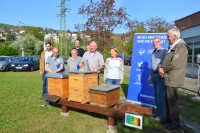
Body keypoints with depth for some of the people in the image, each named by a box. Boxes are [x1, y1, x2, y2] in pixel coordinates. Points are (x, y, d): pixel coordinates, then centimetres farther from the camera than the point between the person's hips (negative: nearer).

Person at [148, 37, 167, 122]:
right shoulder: (153, 52, 16)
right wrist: (150, 75, 19)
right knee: (156, 95, 11)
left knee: (160, 95, -5)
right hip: (154, 75, 7)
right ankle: (158, 111, 22)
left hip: (160, 75, -7)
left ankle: (161, 114, 5)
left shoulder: (164, 51, -8)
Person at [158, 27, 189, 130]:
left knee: (172, 101, -1)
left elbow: (174, 63, -22)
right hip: (168, 78, 9)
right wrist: (161, 67, -1)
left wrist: (163, 70, -8)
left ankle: (175, 122, 14)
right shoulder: (172, 47, 18)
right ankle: (169, 119, 29)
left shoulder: (181, 46, -12)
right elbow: (166, 60, 19)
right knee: (168, 100, 16)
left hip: (173, 78, -9)